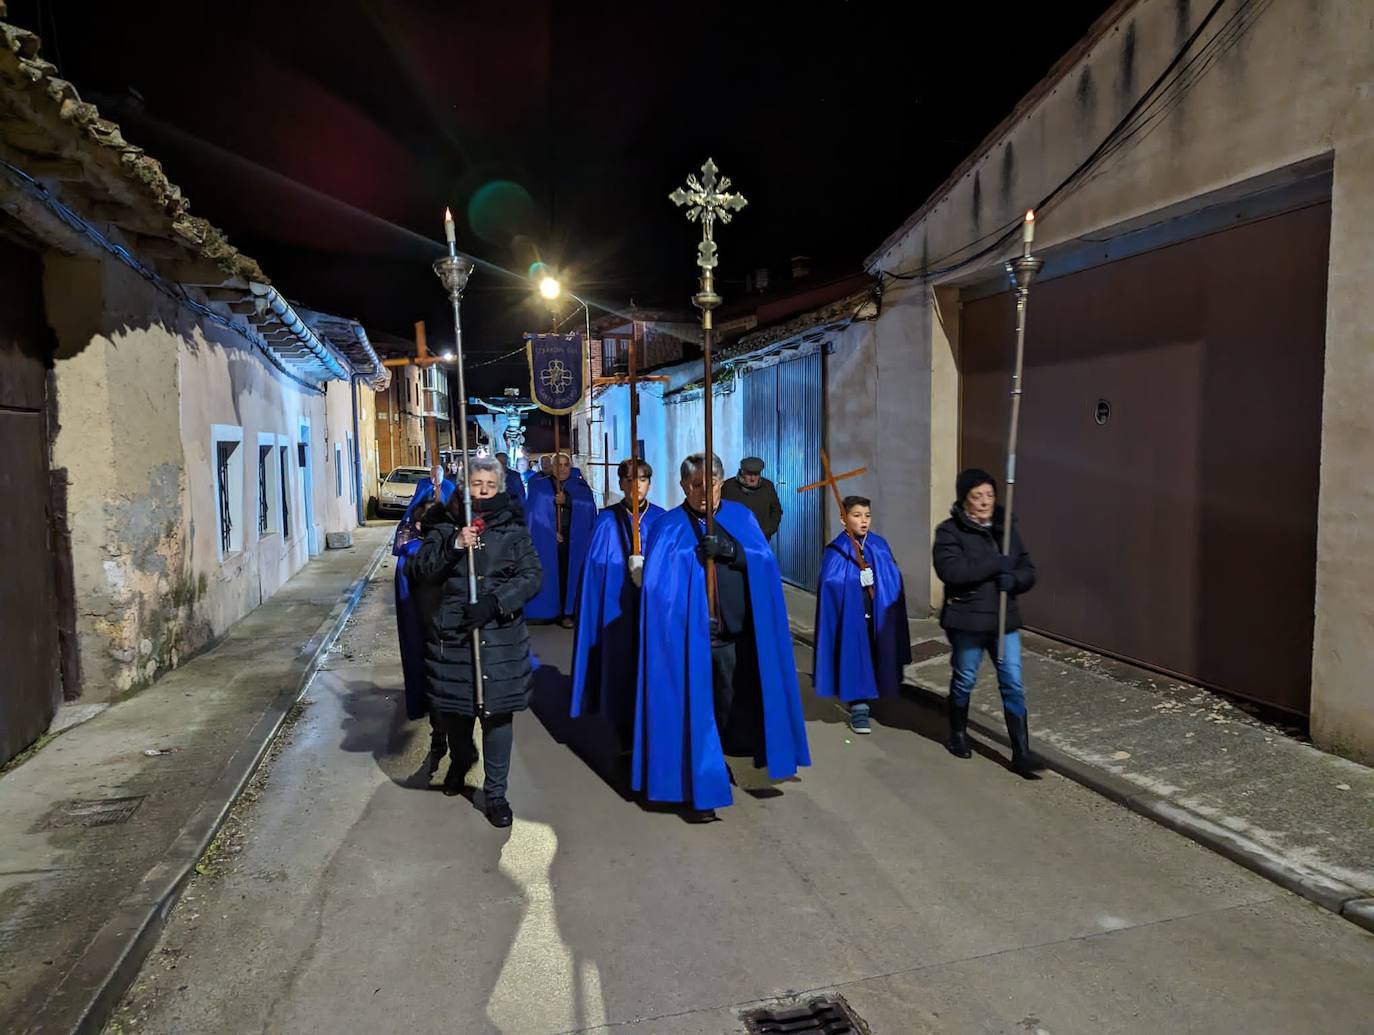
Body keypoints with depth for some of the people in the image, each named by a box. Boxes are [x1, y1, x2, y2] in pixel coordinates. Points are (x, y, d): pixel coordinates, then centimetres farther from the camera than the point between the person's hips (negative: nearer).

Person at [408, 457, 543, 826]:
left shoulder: (513, 530, 4)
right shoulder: (445, 526, 6)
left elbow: (533, 574, -4)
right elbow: (422, 569, -6)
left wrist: (495, 602, -17)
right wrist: (454, 546, -23)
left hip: (501, 636, -1)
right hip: (451, 633, 1)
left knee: (497, 712, 1)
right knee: (454, 707, 13)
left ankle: (495, 792, 14)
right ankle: (460, 761, 46)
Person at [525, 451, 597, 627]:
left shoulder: (580, 486, 12)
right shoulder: (538, 486, 8)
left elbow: (589, 507, -3)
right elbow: (535, 512, 0)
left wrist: (567, 500, -18)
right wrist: (552, 531, -10)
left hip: (574, 540, 1)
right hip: (546, 539, -1)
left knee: (569, 574, -5)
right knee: (550, 575, -5)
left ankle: (567, 611, -2)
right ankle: (549, 612, -1)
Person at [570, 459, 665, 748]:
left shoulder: (661, 520, 3)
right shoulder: (607, 520, 0)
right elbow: (596, 567, -3)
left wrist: (649, 571, -16)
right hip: (617, 607, -1)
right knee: (620, 666, 4)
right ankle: (623, 733, 19)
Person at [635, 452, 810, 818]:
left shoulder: (740, 517, 9)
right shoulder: (668, 527, 3)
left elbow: (765, 562, -2)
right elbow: (656, 582, -5)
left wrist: (729, 550, -16)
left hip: (735, 633, 3)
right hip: (689, 636, -2)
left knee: (732, 708, 12)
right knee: (695, 711, 0)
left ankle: (719, 764, 36)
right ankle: (702, 788, 13)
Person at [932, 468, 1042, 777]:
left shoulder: (1007, 528, 7)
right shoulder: (950, 531, -9)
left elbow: (1029, 571, 7)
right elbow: (950, 569, -25)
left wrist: (1013, 578, -16)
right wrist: (996, 564, -22)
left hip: (1005, 619, 4)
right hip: (967, 620, -4)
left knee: (1013, 685, 1)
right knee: (964, 681, 13)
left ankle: (1021, 752, 8)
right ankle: (958, 734, 36)